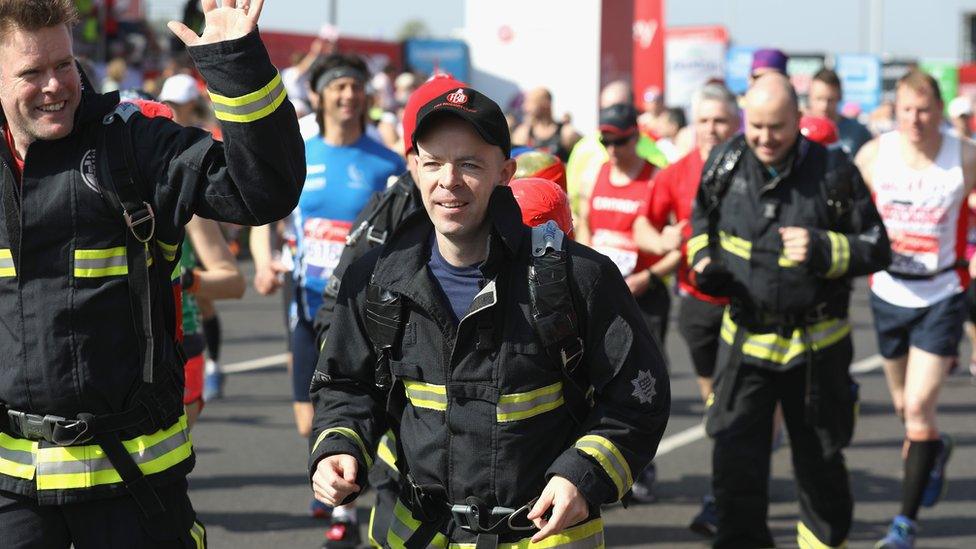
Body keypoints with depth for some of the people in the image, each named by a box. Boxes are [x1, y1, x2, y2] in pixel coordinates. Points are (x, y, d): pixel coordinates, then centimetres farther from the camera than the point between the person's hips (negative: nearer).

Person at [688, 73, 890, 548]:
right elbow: (702, 218, 17)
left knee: (820, 464, 14)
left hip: (816, 346, -1)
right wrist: (702, 259, -2)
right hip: (744, 341, 1)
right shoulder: (725, 164, -3)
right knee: (734, 462, -7)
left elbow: (876, 248, -7)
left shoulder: (833, 171, -11)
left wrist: (822, 250, -24)